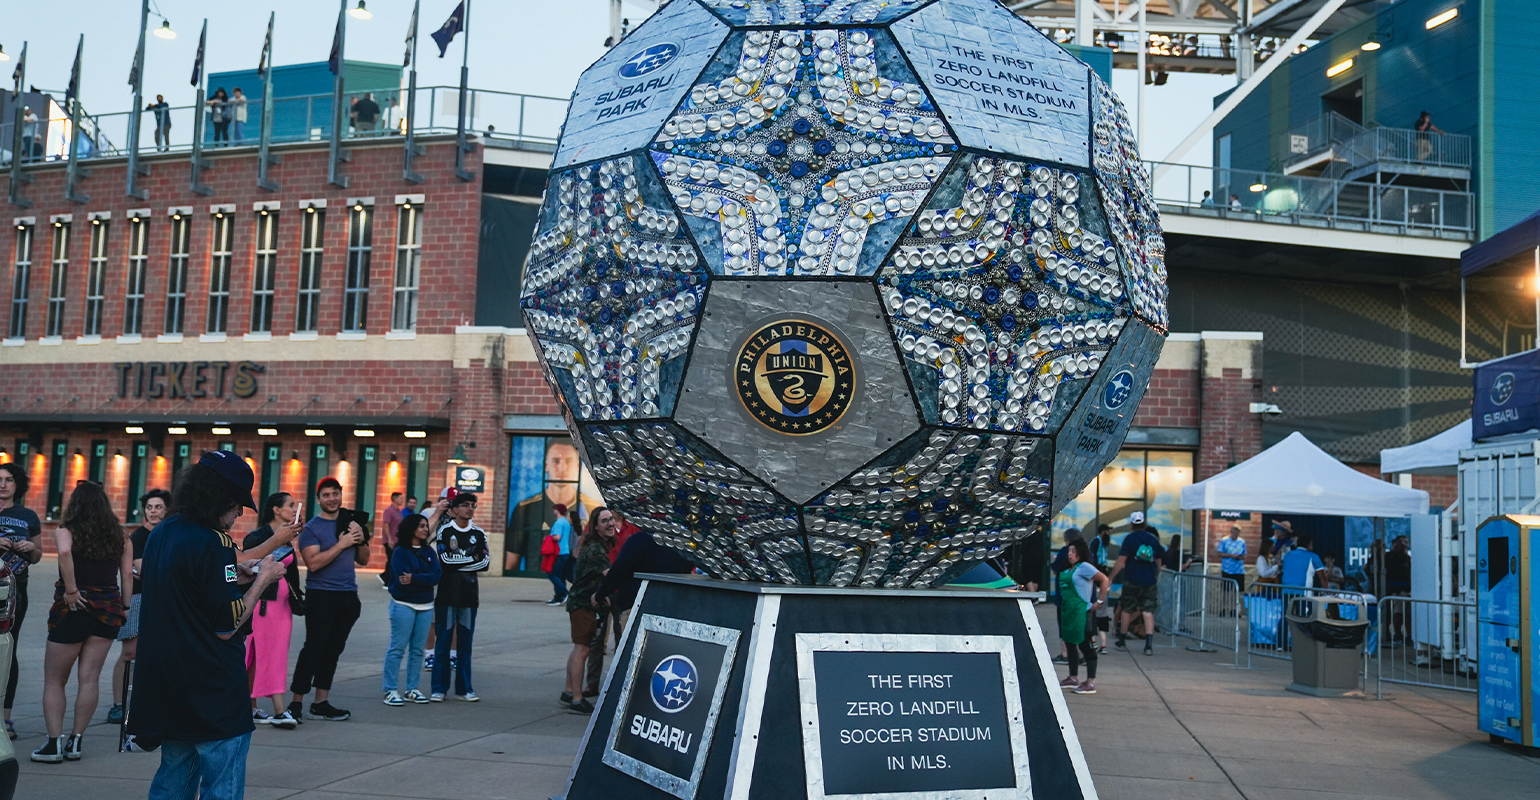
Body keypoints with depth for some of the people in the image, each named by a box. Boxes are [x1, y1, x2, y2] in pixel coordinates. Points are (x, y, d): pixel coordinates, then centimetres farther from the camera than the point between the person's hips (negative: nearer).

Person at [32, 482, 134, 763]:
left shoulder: (66, 531, -5)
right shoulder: (119, 536, 6)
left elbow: (64, 552, -28)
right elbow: (128, 575, 2)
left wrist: (71, 590, -20)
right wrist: (125, 608, 8)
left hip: (72, 609, -3)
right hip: (108, 610, 3)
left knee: (54, 680, 8)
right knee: (89, 678, 5)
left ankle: (54, 743, 2)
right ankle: (75, 742, 8)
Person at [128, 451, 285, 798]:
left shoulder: (161, 534, 6)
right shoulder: (213, 542, -20)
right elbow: (226, 626, -18)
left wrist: (234, 577, 12)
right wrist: (263, 579, -7)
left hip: (165, 688, 9)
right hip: (213, 693, -8)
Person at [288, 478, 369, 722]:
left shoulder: (350, 523, 13)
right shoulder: (312, 528, -5)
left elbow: (363, 560, 16)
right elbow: (313, 563, -18)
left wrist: (361, 540, -2)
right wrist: (341, 544, -17)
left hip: (348, 596, 6)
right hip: (321, 595, -6)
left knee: (333, 650, 9)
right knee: (313, 649, -6)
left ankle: (321, 704, 15)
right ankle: (296, 703, 1)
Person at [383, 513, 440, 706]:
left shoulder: (429, 551, 10)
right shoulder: (400, 552, -5)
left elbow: (436, 575, -5)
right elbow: (402, 580, -16)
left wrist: (414, 579, -15)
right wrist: (424, 580, -10)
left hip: (425, 606, 5)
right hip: (403, 605, -5)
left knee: (417, 650, 7)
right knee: (397, 648, -4)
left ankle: (412, 689, 15)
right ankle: (390, 690, 1)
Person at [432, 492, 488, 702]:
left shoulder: (479, 534, 9)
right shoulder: (445, 531, -1)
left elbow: (485, 563, -2)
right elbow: (445, 560, -13)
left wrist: (458, 563, -10)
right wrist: (473, 559, -8)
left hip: (469, 594, 3)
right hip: (447, 593, -3)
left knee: (465, 642, 6)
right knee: (444, 641, -1)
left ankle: (464, 688, 14)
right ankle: (439, 688, 7)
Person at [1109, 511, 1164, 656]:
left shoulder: (1129, 538, -5)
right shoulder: (1153, 539, 7)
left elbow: (1121, 561, -10)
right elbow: (1158, 563, 15)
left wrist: (1111, 578, -5)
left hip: (1132, 581, -3)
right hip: (1149, 582, 3)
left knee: (1127, 610, 11)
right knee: (1148, 612, 1)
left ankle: (1122, 641, 22)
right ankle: (1149, 645, -10)